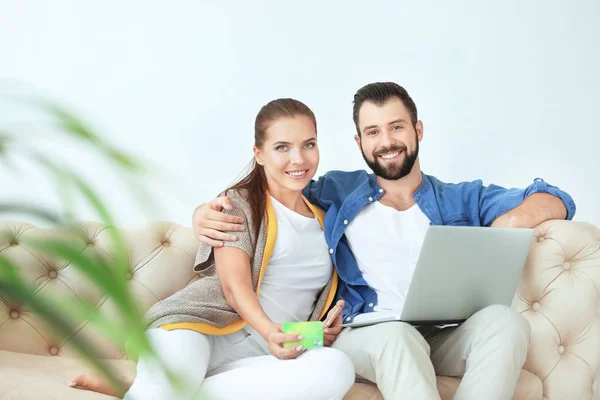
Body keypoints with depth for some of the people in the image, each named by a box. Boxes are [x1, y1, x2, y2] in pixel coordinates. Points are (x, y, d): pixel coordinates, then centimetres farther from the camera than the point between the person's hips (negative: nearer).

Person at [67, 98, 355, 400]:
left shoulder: (325, 219, 21)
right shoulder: (237, 203, 7)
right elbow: (235, 285, -8)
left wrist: (332, 324, 2)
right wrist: (270, 332, -30)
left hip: (258, 354, 5)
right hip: (202, 325, -5)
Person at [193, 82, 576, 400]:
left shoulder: (461, 199, 20)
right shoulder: (337, 193, 20)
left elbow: (557, 201, 15)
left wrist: (510, 221, -7)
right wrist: (207, 212, 4)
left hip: (446, 340, 2)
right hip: (364, 337, -1)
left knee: (505, 319, -31)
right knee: (396, 334, -38)